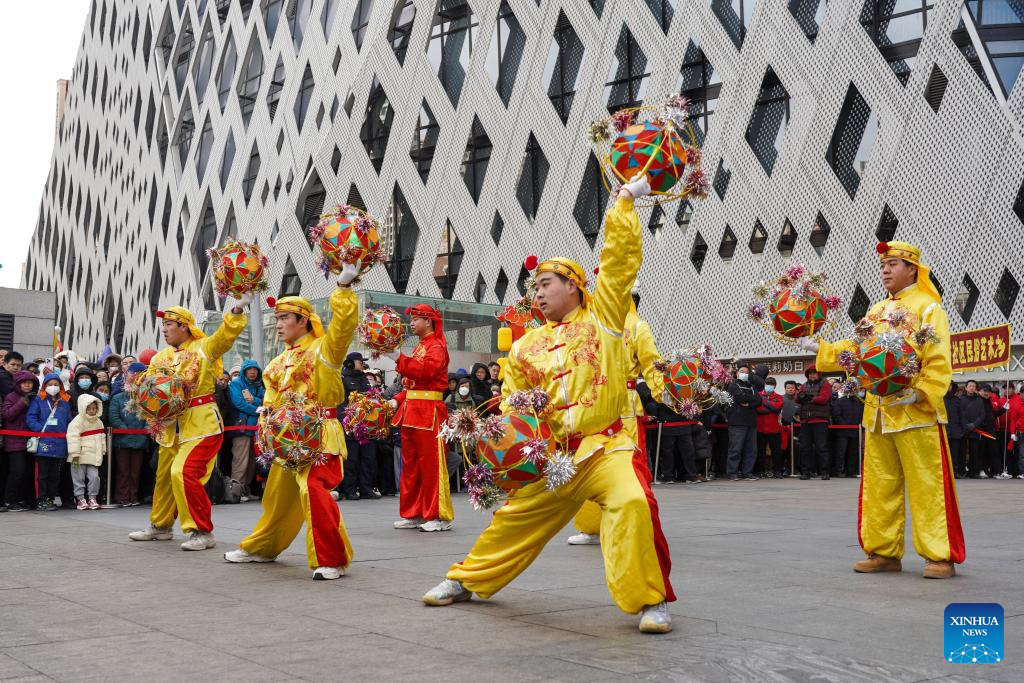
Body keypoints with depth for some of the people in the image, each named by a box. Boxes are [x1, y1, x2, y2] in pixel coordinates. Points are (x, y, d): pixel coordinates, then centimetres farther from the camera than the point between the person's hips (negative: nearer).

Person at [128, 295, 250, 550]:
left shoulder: (204, 347, -5)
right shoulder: (160, 357, 13)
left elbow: (228, 332, -20)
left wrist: (236, 311, -36)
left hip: (202, 424, -7)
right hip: (171, 427, 7)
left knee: (184, 473, -20)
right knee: (165, 476, 18)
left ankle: (202, 532, -9)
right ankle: (161, 526, 39)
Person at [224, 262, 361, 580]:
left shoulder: (323, 348, -5)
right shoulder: (280, 362, 17)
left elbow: (343, 324, -24)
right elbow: (271, 401, 16)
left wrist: (344, 285, -32)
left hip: (319, 434, -8)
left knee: (314, 489, -26)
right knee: (278, 494, 21)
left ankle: (332, 560, -18)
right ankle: (261, 548, 42)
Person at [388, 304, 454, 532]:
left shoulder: (437, 347, -6)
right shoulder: (418, 347, 21)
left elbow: (425, 370, -24)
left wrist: (399, 359, -29)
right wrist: (397, 401, 10)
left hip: (429, 412, -9)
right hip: (410, 410, 9)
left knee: (431, 463, -6)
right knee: (410, 463, 10)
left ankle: (438, 516, -1)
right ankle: (414, 514, 17)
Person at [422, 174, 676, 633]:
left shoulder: (603, 314, 3)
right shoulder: (526, 347, 12)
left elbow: (621, 255, -2)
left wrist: (625, 200, 0)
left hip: (606, 445, -4)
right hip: (552, 453, 4)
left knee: (633, 503, -30)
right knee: (514, 517, 14)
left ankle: (651, 599, -14)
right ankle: (467, 580, 37)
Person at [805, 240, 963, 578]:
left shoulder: (928, 308, -4)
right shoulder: (876, 312, 18)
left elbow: (939, 364, -12)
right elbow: (854, 350, 14)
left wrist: (918, 394, -23)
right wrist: (818, 348, 6)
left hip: (916, 413, -7)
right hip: (877, 412, 7)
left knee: (927, 485, -5)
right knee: (879, 486, 9)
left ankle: (940, 556, 2)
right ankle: (884, 552, 18)